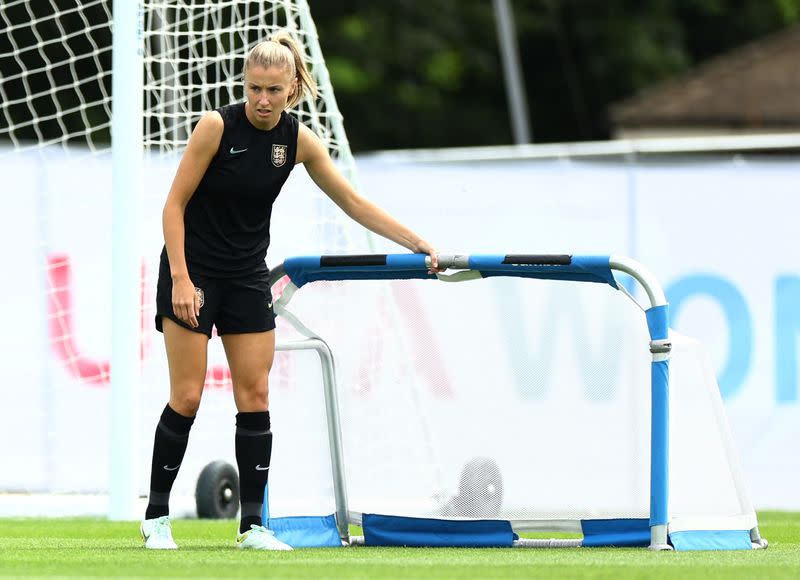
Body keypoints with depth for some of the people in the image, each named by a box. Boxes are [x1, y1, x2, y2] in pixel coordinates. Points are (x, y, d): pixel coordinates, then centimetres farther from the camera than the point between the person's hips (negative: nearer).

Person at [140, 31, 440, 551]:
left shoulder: (299, 140, -4)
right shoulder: (217, 126, -17)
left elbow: (355, 203, 3)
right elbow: (175, 204, -13)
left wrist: (421, 245, -2)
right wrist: (181, 280, -20)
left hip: (248, 276, 4)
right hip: (193, 272, -4)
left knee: (255, 396, -2)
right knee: (187, 397, -7)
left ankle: (252, 524, 0)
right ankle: (156, 517, 4)